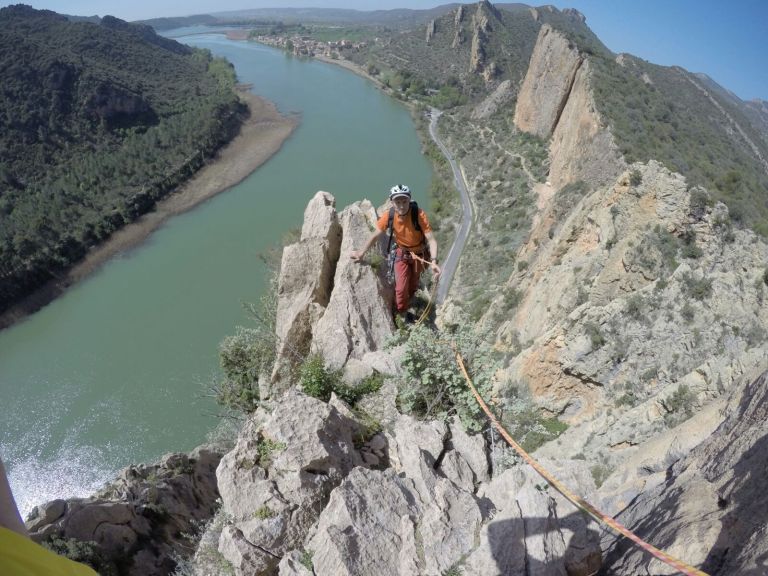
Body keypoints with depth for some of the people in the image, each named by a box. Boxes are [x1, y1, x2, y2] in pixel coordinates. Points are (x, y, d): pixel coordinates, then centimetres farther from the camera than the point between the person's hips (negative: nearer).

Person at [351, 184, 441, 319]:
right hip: (401, 253, 1)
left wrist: (434, 262, -47)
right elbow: (375, 236, -10)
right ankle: (401, 315, 20)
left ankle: (408, 301, 50)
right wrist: (361, 253, -4)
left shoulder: (419, 214, -32)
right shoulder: (388, 216, -24)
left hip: (419, 254, -1)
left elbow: (431, 239, -34)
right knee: (401, 287, -6)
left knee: (413, 285, 18)